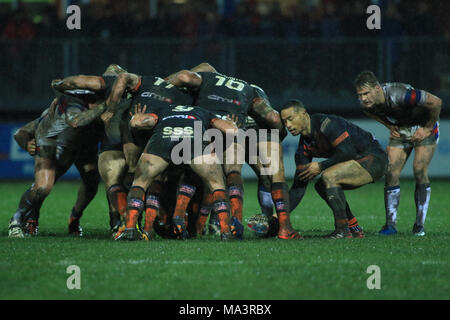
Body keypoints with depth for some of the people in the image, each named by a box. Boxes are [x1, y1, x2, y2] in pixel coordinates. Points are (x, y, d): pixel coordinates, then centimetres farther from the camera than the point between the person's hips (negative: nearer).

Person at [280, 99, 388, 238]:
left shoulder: (326, 123, -21)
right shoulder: (304, 146, 5)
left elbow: (348, 152, -27)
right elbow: (299, 185, 5)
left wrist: (320, 167, -17)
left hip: (373, 158, -9)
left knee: (328, 176, -24)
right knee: (321, 185, 10)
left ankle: (342, 231, -17)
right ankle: (355, 230, 13)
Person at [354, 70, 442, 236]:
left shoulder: (399, 95, -39)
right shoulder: (366, 104, -20)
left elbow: (436, 102, -30)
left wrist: (428, 128, -20)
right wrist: (391, 127, -1)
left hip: (423, 128, -5)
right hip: (400, 130, 5)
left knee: (420, 172, -14)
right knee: (391, 174, -7)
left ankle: (419, 226, -4)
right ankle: (390, 224, -1)